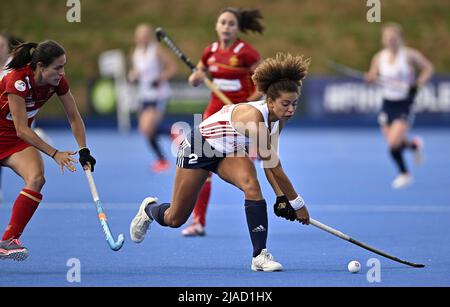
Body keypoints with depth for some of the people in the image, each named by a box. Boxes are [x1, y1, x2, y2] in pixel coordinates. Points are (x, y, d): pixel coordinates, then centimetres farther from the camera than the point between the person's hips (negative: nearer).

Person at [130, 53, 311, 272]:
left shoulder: (278, 118, -15)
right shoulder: (253, 116, -40)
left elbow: (268, 161, -2)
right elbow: (274, 167, -37)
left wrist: (281, 197, -10)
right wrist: (297, 203, -31)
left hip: (229, 153, 6)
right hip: (198, 147, -6)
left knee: (252, 186, -27)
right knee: (175, 219, 7)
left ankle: (260, 255, -22)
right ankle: (149, 209, 44)